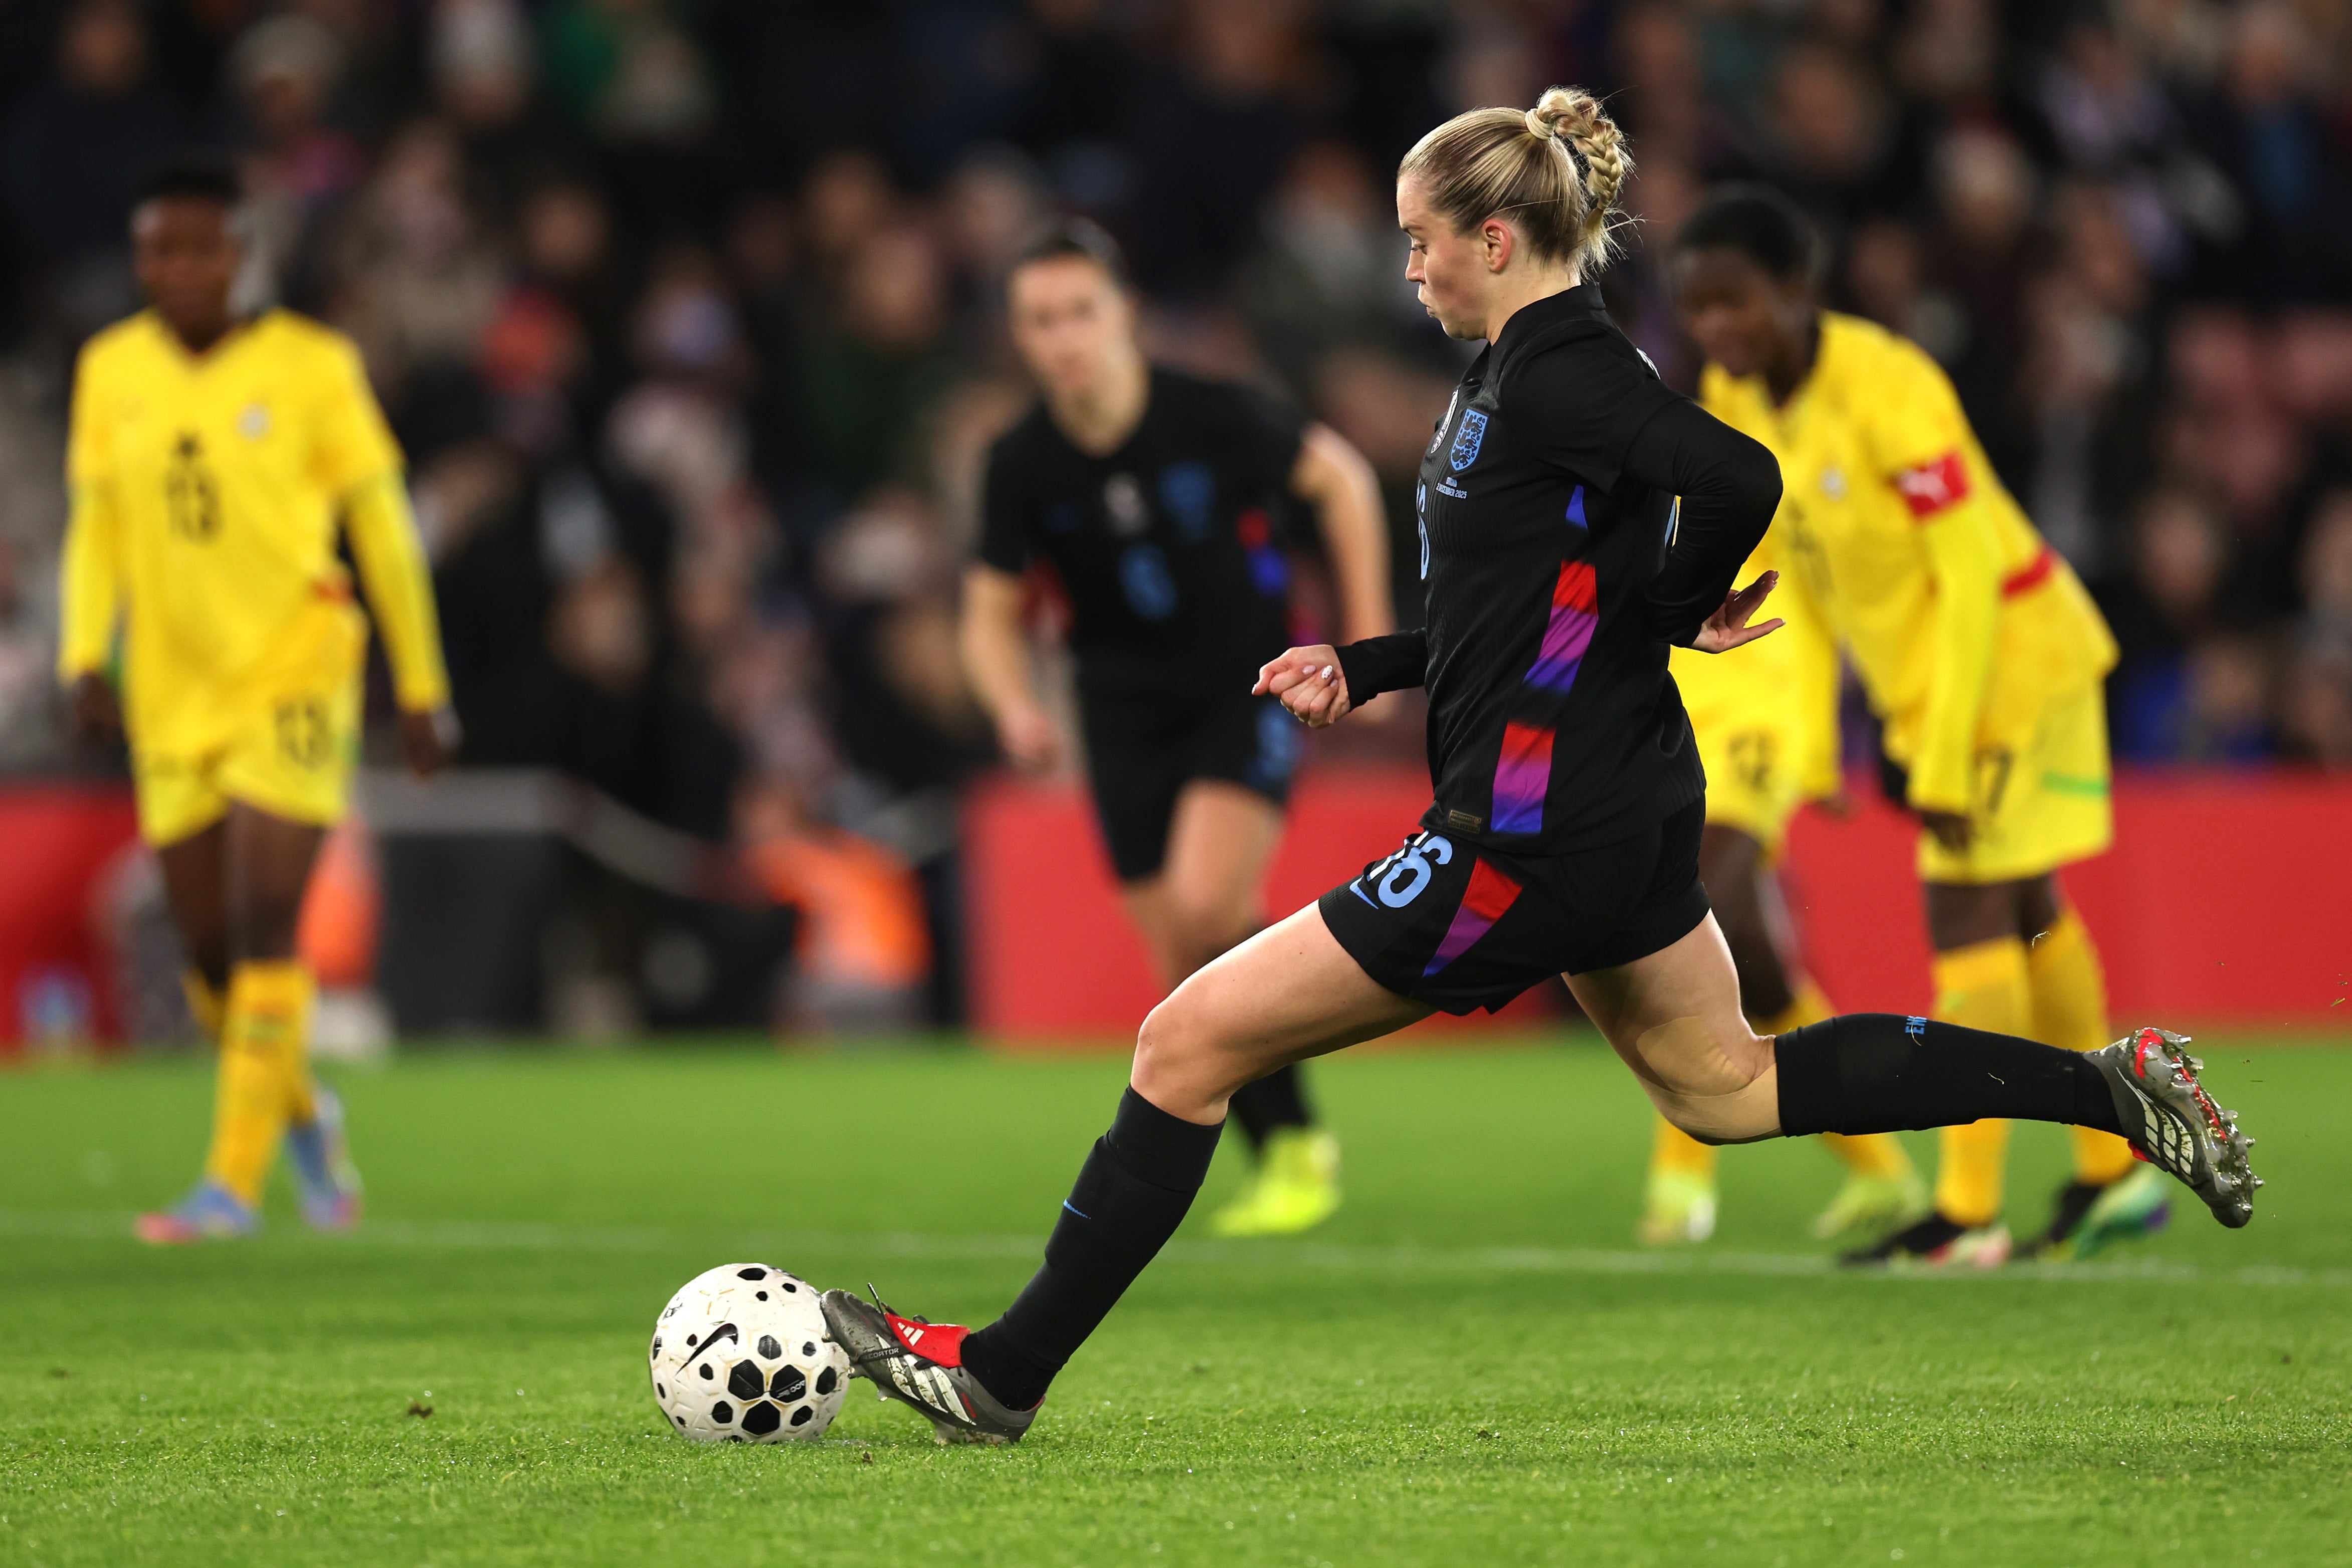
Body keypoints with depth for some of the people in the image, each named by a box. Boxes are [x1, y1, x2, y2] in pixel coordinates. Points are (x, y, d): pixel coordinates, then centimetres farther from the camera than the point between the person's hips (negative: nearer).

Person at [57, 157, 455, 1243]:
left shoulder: (310, 367, -5)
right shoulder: (111, 371, 5)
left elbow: (382, 528, 1)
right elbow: (95, 530, 11)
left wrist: (422, 688, 3)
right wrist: (84, 656, -4)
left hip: (293, 677, -4)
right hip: (174, 695, 4)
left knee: (263, 928, -15)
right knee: (210, 950, 5)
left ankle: (234, 1180, -12)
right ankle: (303, 1113, 32)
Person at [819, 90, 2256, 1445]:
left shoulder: (1558, 377, -18)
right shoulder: (1533, 369, 12)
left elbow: (1740, 479, -34)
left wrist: (1682, 610, -16)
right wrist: (1365, 668, 12)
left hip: (1534, 841, -11)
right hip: (1624, 810, 11)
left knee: (1190, 1044, -6)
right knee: (1724, 1086, 25)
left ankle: (1002, 1373, -1)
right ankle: (2112, 1087, 22)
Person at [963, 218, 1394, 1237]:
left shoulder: (1212, 418, -16)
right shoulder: (1022, 467, -9)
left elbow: (1340, 479, 1)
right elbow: (992, 614, 4)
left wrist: (1369, 636, 0)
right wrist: (1016, 707, -17)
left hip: (1248, 693, -3)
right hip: (1128, 719, 3)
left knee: (1203, 904, -24)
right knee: (1186, 973, 0)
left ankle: (1297, 1143, -7)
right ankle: (1290, 1153, 21)